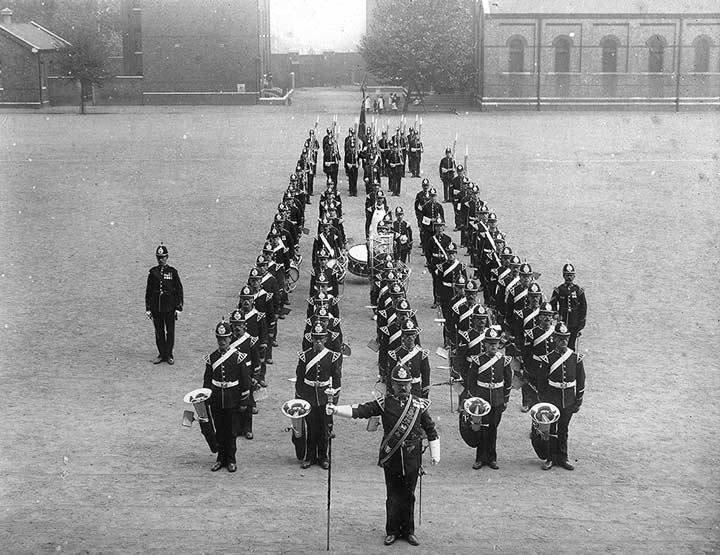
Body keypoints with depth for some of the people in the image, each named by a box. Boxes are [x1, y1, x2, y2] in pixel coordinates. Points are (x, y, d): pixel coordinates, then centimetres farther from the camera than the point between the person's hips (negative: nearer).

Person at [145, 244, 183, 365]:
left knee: (170, 331, 2)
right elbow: (148, 291, 8)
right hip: (156, 307, 2)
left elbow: (179, 290, 0)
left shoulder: (172, 272, -1)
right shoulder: (153, 272, 4)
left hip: (169, 307, -2)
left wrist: (178, 308, -4)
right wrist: (148, 308, 5)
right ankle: (161, 354, 16)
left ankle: (169, 355, 11)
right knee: (159, 331, 7)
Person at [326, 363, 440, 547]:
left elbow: (431, 430, 10)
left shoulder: (419, 405, 4)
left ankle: (408, 531, 21)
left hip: (412, 457, 1)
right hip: (391, 456, -1)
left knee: (408, 496, 9)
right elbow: (360, 411, -10)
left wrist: (435, 454, 8)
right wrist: (335, 410, -22)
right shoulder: (384, 402, -1)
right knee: (393, 496, 5)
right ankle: (392, 531, 18)